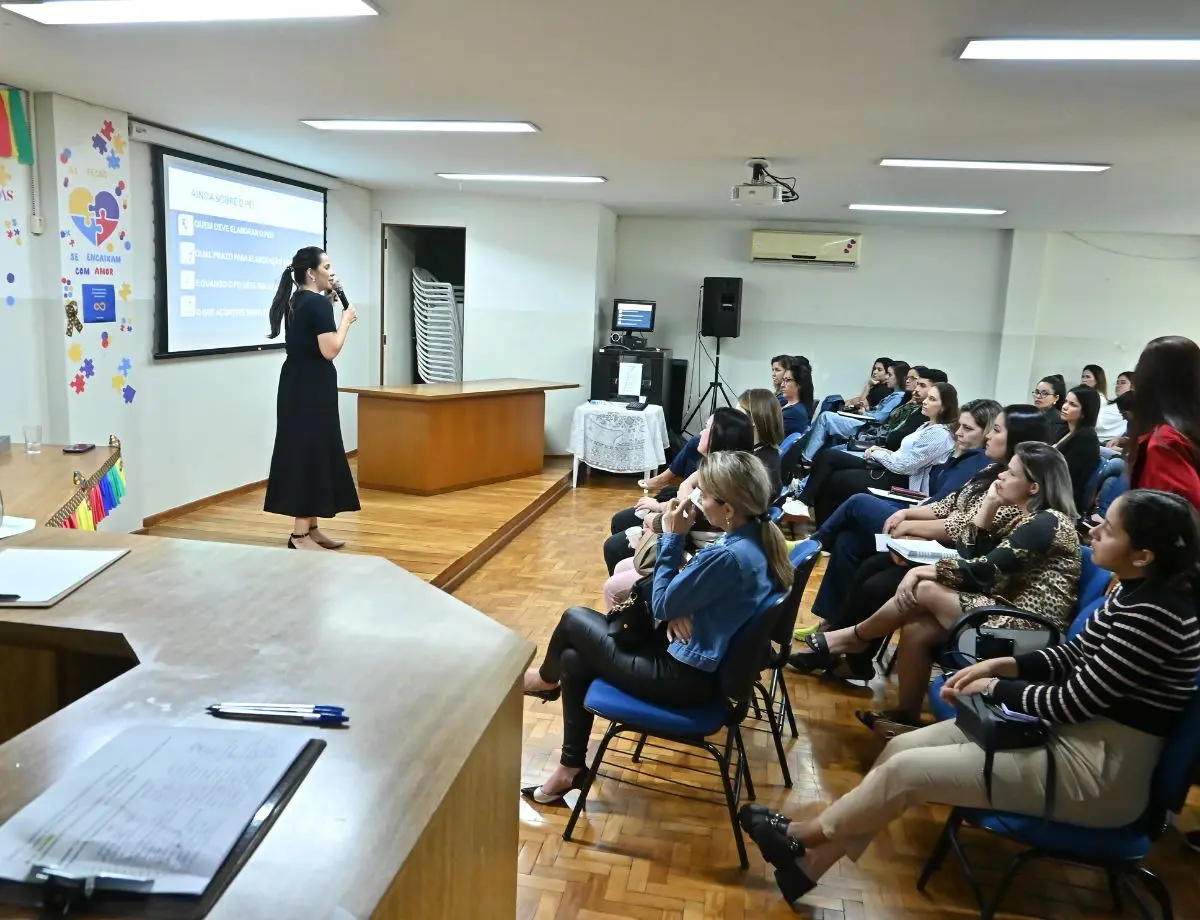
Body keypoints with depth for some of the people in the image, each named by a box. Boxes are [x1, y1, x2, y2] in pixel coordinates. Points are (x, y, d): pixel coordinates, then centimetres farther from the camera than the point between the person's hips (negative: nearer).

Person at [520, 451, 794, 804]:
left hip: (688, 677, -9)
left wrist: (671, 537, -13)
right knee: (574, 661, 14)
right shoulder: (757, 538, -2)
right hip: (708, 663, 9)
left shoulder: (727, 556, -31)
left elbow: (661, 606, -17)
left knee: (574, 619, 5)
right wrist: (681, 611, -11)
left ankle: (546, 679, 38)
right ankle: (570, 768, 25)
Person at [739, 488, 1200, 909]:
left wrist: (995, 688, -8)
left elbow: (1074, 701, -23)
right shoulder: (1134, 590, 3)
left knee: (903, 771, -10)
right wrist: (999, 664, 0)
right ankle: (811, 864, 10)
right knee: (901, 747, 1)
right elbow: (1075, 655, 13)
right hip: (1072, 735, 9)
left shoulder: (1153, 615, -26)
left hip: (1098, 773, -9)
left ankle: (800, 836, 14)